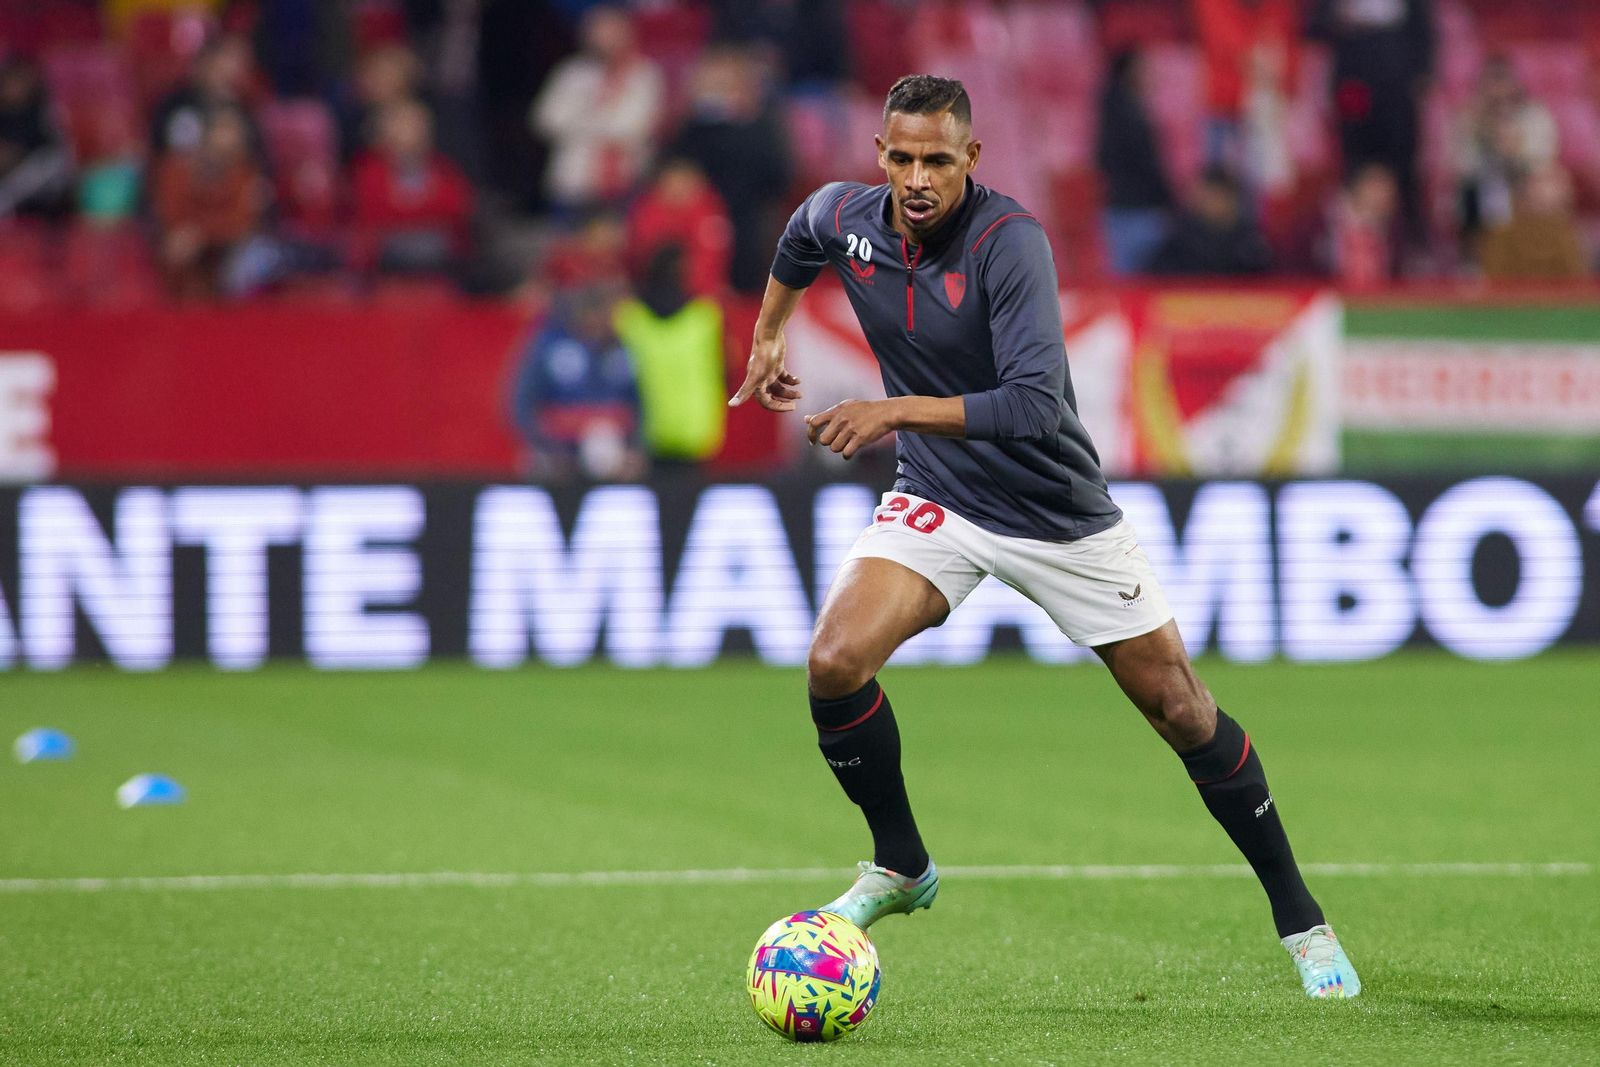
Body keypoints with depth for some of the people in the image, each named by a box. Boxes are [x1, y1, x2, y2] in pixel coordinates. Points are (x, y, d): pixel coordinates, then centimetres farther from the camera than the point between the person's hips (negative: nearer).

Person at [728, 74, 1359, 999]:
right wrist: (769, 338, 25)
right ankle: (901, 868, 5)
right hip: (936, 504, 4)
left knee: (1180, 708, 1)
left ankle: (1300, 917, 18)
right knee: (835, 663, -19)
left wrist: (898, 411, -41)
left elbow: (1035, 403, -36)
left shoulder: (1010, 239, -27)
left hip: (1060, 511, -4)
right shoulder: (843, 219, -9)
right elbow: (799, 243, 18)